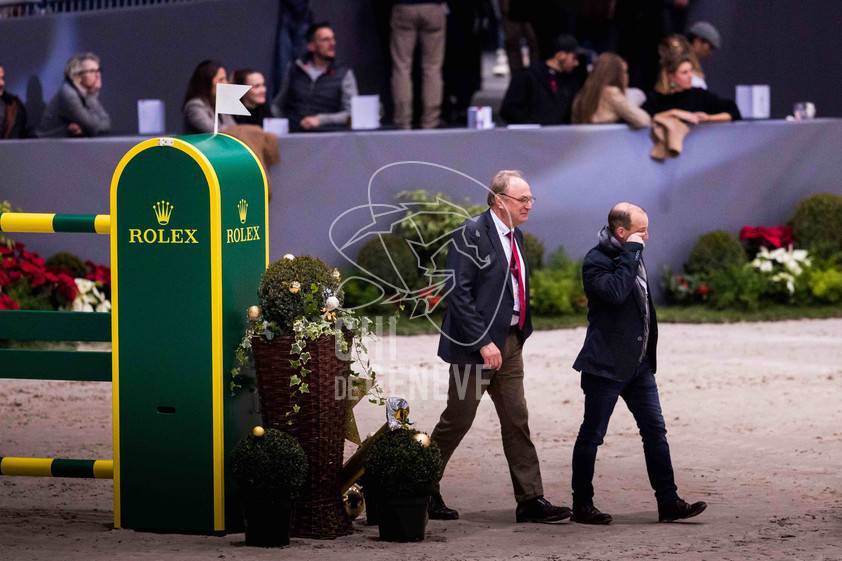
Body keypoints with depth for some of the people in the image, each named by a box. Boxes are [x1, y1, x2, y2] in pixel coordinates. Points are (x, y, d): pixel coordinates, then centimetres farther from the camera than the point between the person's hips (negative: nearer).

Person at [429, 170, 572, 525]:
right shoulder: (472, 235, -13)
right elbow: (458, 292, -19)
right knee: (457, 420, 1)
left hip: (509, 341, 8)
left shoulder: (515, 236, 13)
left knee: (516, 422, 5)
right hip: (477, 344, -8)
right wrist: (483, 342, -21)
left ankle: (530, 500, 5)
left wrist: (520, 333, 11)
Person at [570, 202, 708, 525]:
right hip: (606, 365, -9)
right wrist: (631, 253, -23)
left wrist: (649, 355, 23)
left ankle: (668, 503, 5)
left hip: (638, 363, 9)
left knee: (655, 431, 4)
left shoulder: (632, 256, 14)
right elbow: (615, 293, -32)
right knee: (592, 435, 1)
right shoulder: (596, 261, -14)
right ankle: (582, 506, 8)